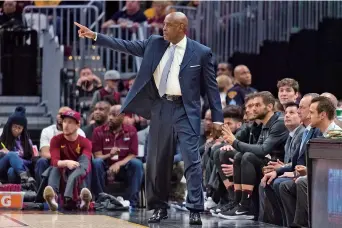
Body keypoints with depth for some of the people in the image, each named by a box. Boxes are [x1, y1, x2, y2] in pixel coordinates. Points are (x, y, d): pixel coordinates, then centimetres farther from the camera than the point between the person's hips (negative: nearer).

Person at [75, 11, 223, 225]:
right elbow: (125, 45, 11)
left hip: (185, 111, -5)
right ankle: (160, 207, 19)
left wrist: (217, 118, -5)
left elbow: (211, 86, -2)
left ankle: (195, 210, -11)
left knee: (191, 158, -11)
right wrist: (94, 36, 5)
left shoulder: (201, 52, -4)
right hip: (161, 108, 5)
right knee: (157, 159, 8)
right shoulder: (155, 43, 7)